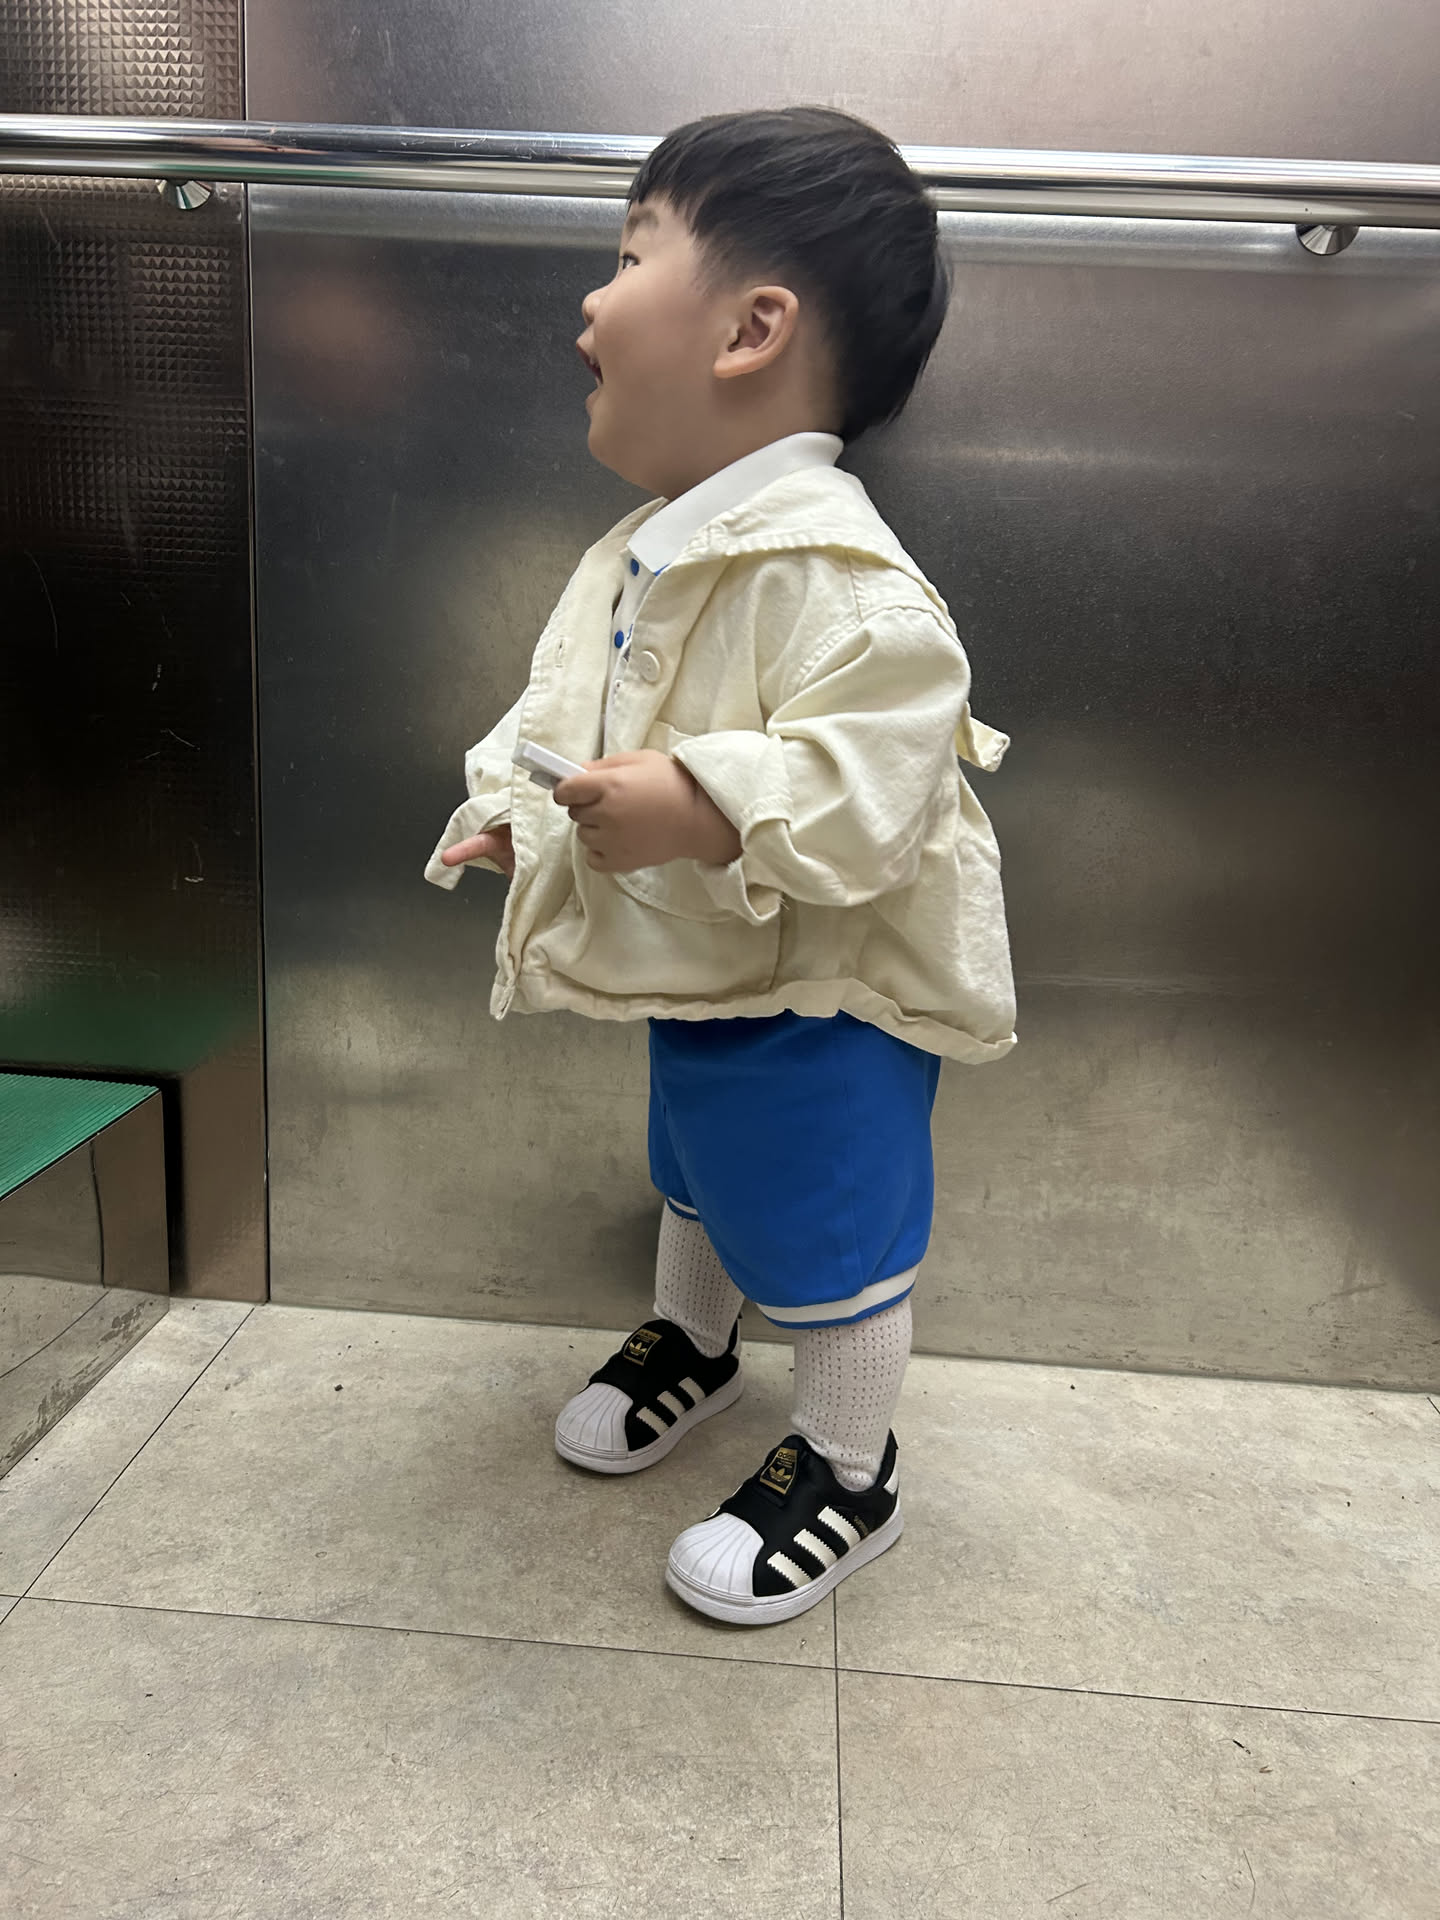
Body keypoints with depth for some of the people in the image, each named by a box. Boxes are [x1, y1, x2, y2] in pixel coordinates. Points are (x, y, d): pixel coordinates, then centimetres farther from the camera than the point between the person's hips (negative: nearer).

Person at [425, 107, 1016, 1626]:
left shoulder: (828, 566, -29)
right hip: (696, 976, 9)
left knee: (829, 1247, 9)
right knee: (695, 1182, 29)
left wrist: (709, 810, -42)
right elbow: (579, 695, 16)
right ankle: (689, 1346, 56)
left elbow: (876, 773, -36)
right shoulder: (654, 547, 3)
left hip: (818, 1000, -9)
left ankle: (846, 1475, 34)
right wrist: (520, 797, 4)